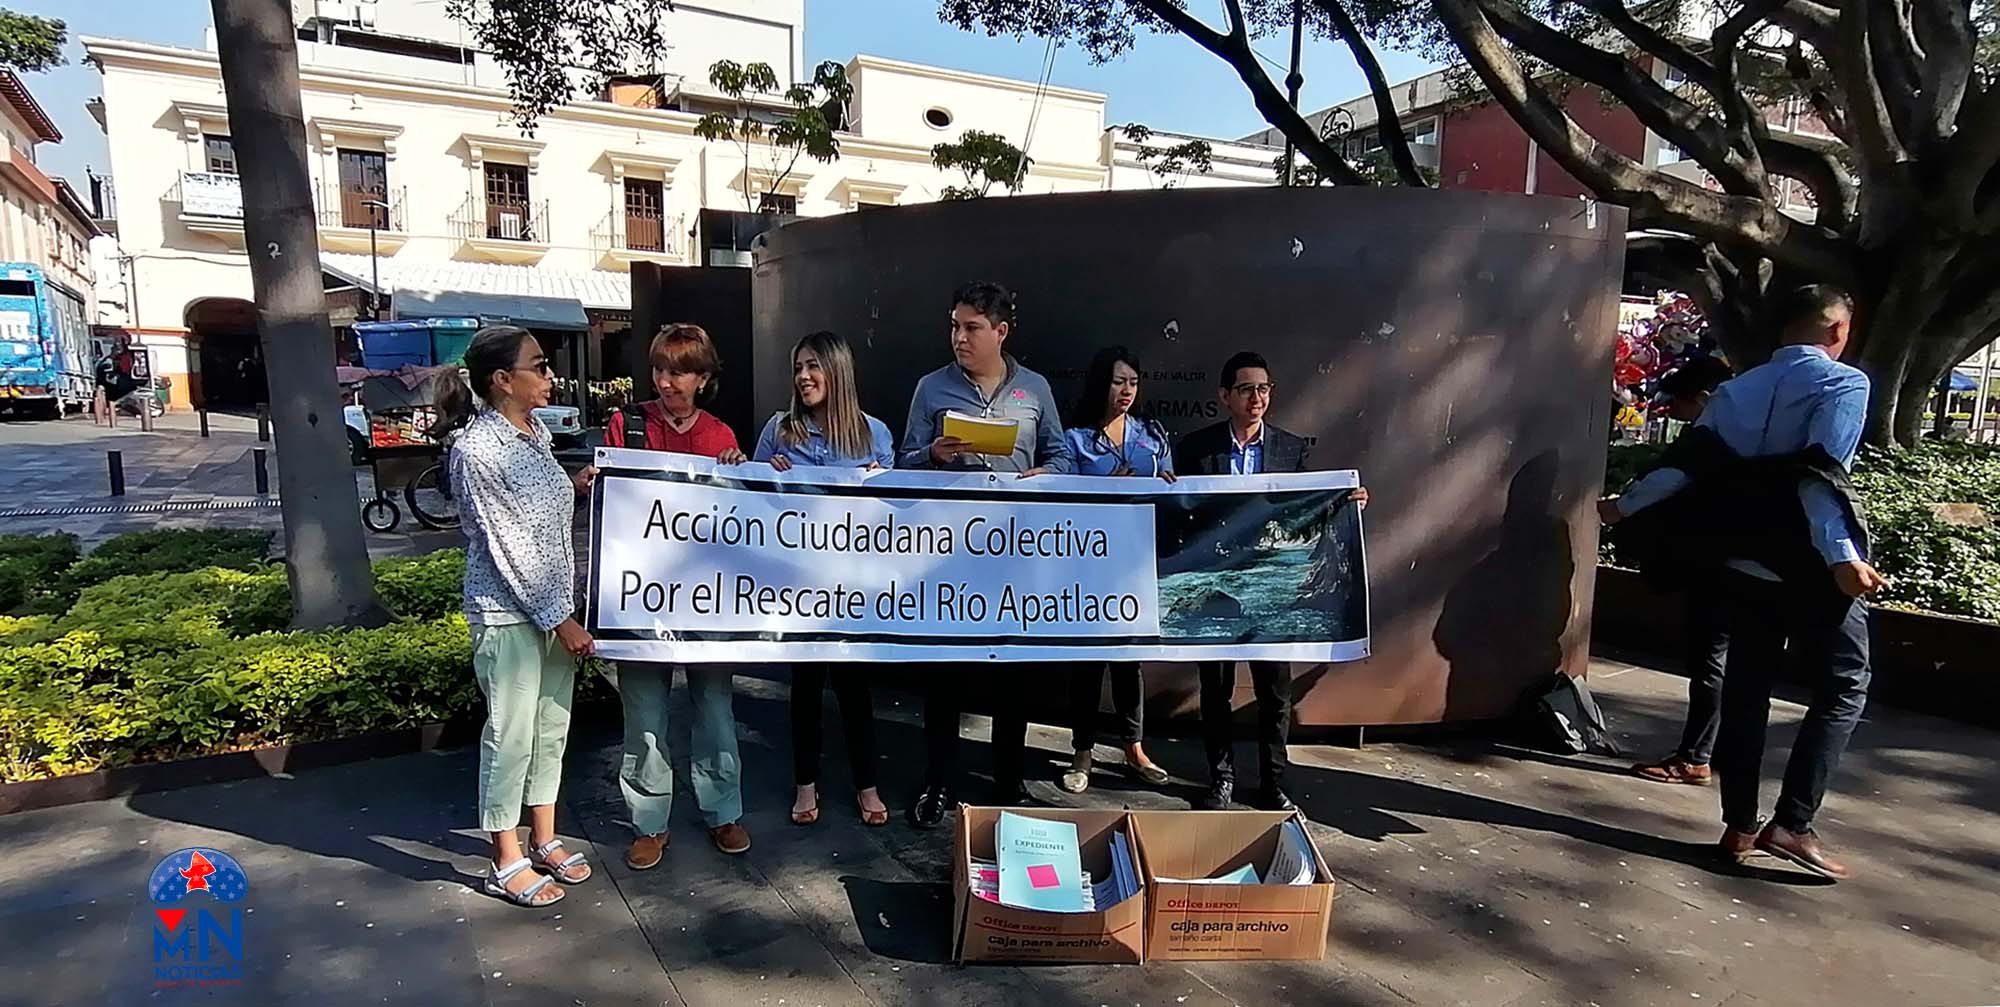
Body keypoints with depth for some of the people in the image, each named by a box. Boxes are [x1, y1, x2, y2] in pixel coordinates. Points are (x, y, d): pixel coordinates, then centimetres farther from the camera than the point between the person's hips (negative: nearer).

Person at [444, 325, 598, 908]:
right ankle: (506, 863, 20)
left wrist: (574, 488, 1)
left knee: (552, 727, 15)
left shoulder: (536, 432, 6)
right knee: (511, 735, 4)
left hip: (556, 606, 8)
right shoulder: (476, 449, -18)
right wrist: (559, 619, -16)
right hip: (510, 614, -8)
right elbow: (506, 545, -18)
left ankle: (545, 841, 31)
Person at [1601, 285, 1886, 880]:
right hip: (1809, 569, -5)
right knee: (1842, 688, 5)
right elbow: (1819, 476, -18)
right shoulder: (1844, 383, -4)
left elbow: (1686, 464, 6)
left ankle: (1740, 827, 13)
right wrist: (1842, 558, -25)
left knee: (1746, 687, 9)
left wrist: (1626, 506, 18)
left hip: (1745, 562, 6)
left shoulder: (1741, 389, 12)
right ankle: (1791, 825, -3)